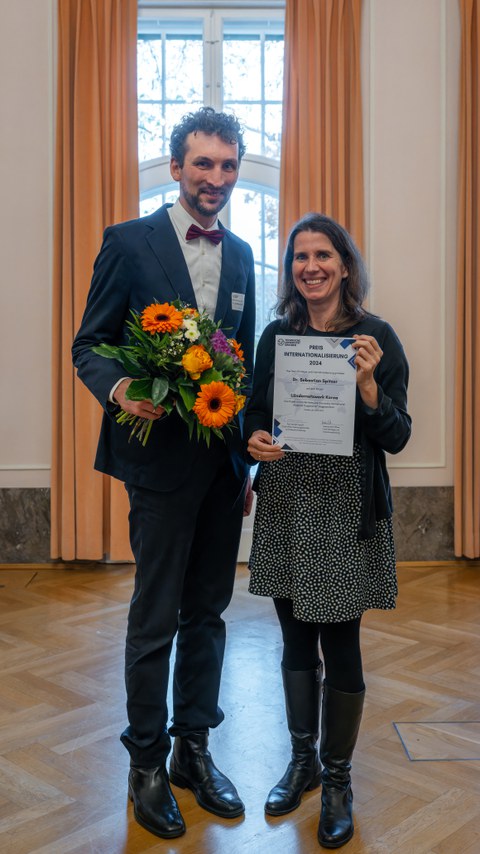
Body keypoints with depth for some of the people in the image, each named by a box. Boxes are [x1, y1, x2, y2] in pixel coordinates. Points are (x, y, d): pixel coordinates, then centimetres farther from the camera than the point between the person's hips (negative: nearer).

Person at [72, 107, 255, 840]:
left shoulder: (240, 255, 12)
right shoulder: (129, 242, -4)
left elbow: (247, 359, 14)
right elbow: (88, 345, -4)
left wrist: (248, 454, 12)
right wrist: (118, 389, -26)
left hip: (225, 457, 5)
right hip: (162, 456, -5)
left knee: (207, 612, 14)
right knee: (156, 618, 5)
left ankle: (193, 749, 32)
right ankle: (147, 764, 24)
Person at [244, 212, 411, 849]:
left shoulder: (376, 337, -5)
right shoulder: (276, 335, 5)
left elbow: (397, 437, -7)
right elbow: (255, 413, 12)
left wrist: (367, 384, -22)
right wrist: (255, 440, -10)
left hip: (347, 510, -3)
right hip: (285, 506, 4)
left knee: (340, 646, 3)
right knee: (296, 640, 14)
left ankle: (338, 780, 24)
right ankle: (303, 760, 34)